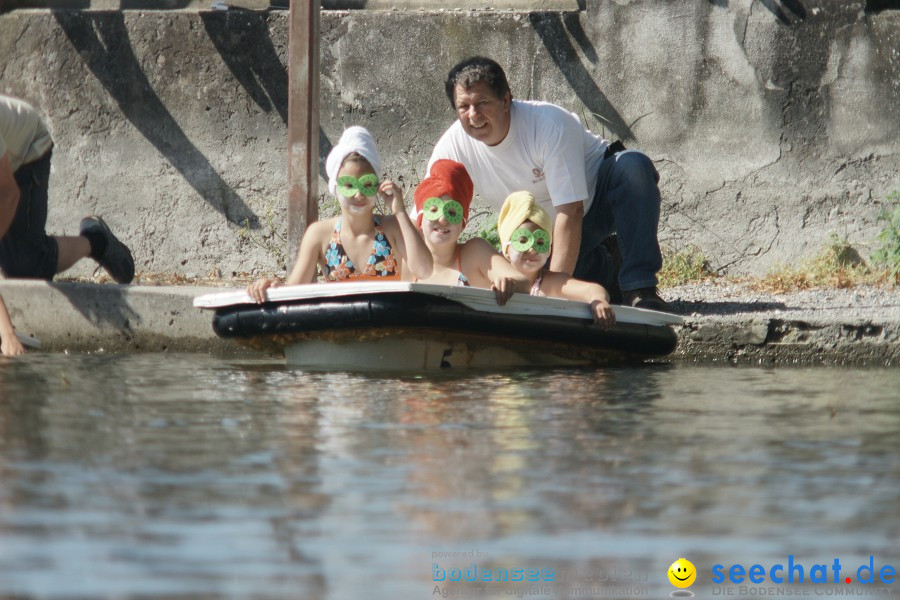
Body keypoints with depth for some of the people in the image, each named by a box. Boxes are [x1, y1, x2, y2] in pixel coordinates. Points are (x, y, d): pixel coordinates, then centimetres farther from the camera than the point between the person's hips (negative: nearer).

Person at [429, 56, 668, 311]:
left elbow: (570, 212, -34)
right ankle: (605, 267, 7)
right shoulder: (452, 147, -19)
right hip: (547, 228, 4)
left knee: (635, 167, -37)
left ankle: (639, 287, -28)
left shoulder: (550, 124, -31)